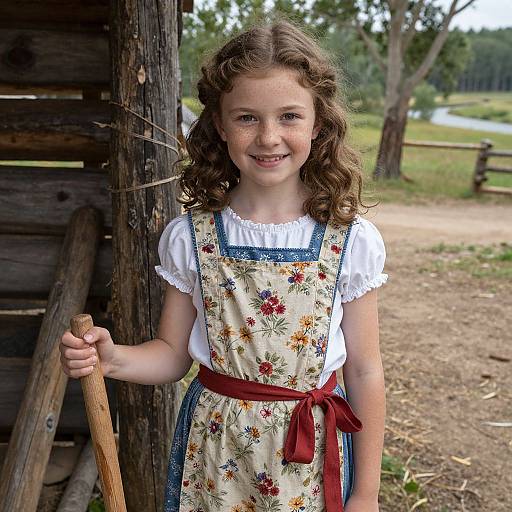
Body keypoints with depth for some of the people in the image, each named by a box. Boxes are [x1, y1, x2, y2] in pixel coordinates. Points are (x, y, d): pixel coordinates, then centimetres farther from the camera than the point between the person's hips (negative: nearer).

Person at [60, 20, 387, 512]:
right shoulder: (189, 237, -9)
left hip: (311, 453, 0)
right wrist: (110, 358, -21)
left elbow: (364, 371, -6)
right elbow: (173, 354, 0)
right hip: (213, 450, 1)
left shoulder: (351, 241, -12)